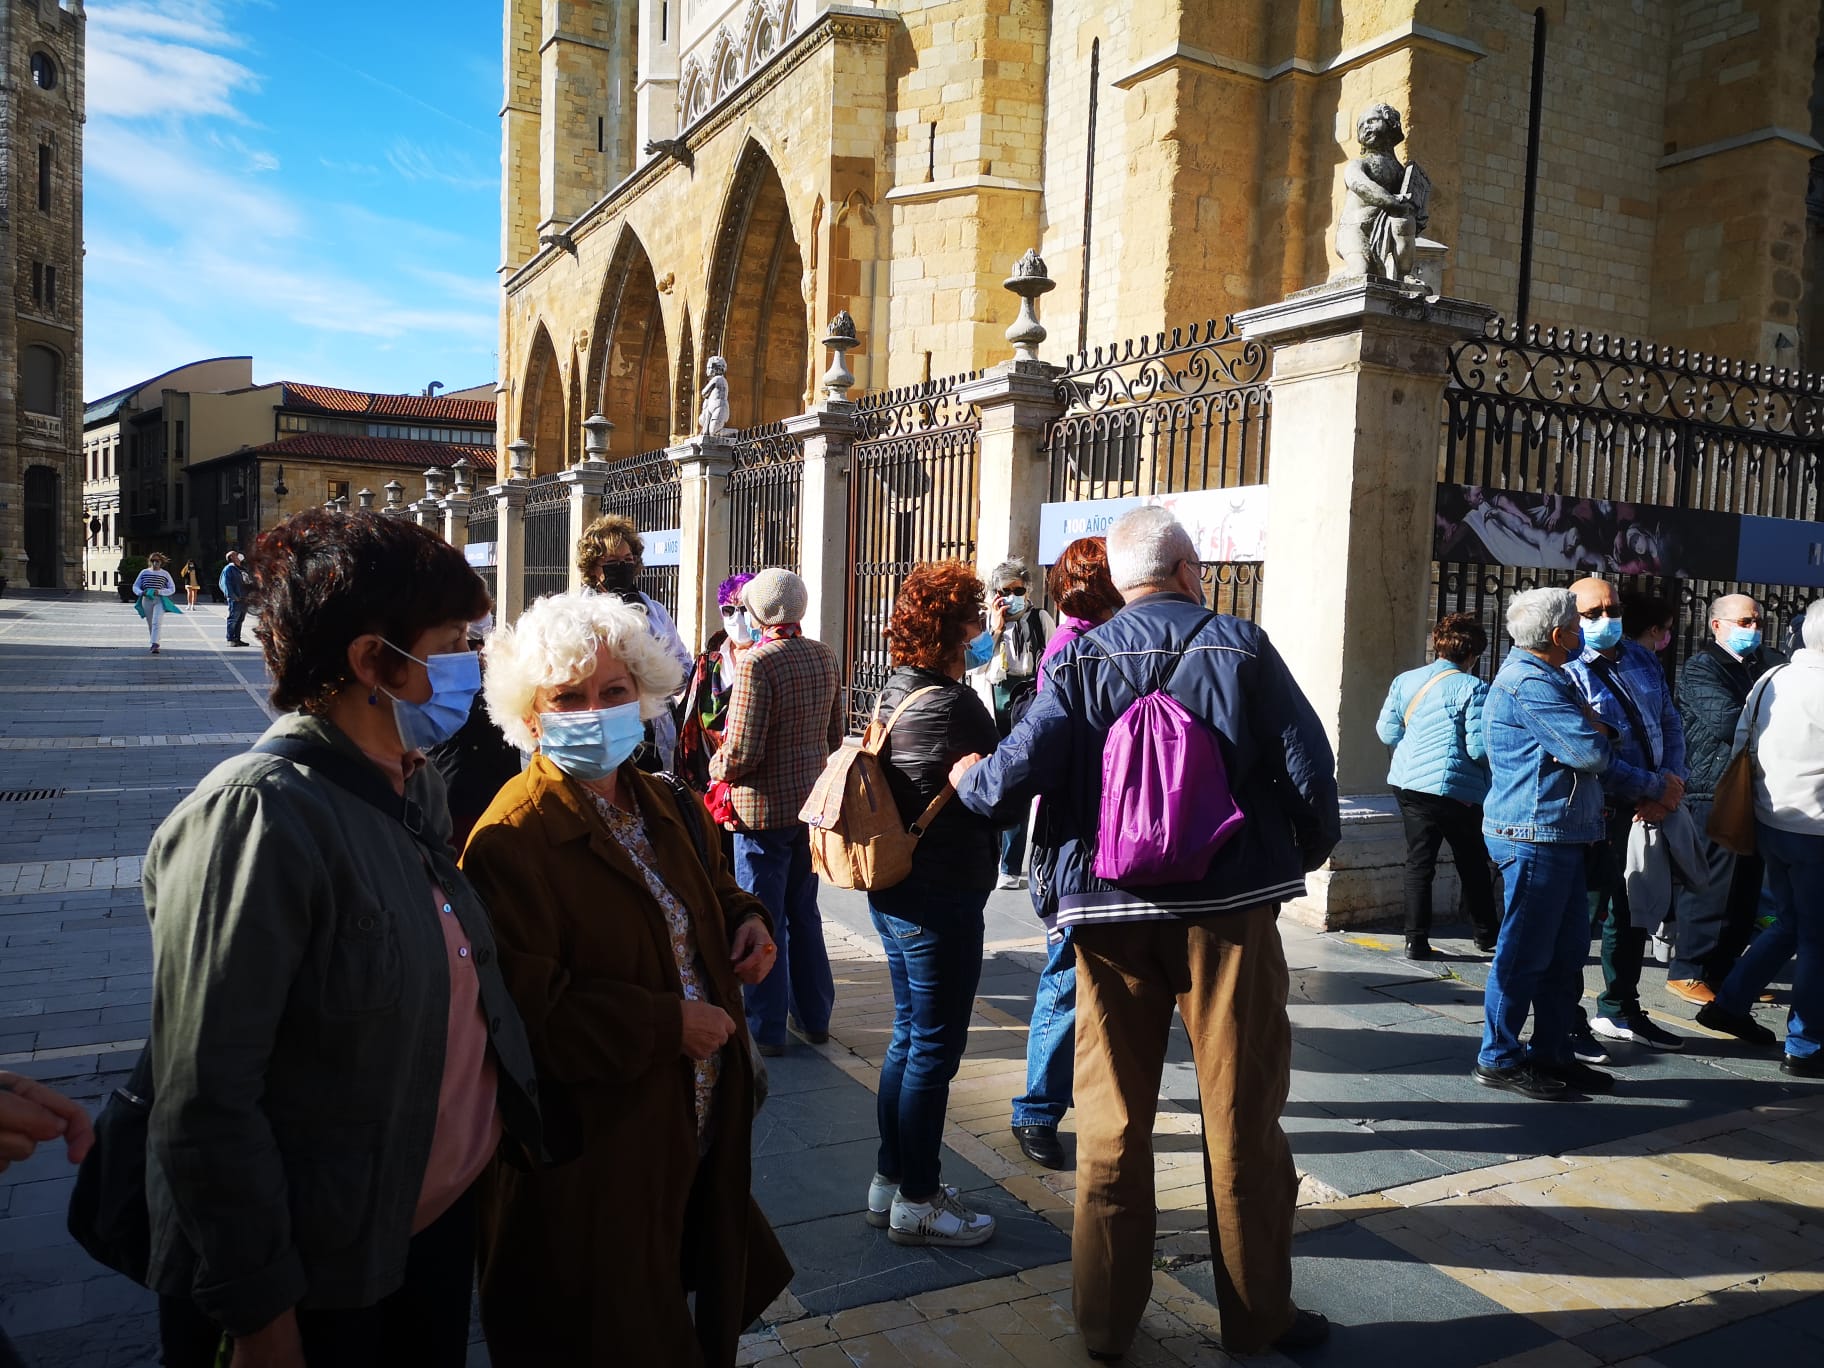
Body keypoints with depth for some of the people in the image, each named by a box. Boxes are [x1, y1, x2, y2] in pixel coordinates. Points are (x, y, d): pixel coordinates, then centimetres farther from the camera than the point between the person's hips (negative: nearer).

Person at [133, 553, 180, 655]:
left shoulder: (165, 574, 4)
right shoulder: (144, 572, 8)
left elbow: (172, 589, 4)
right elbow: (135, 586, 13)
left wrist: (160, 592, -12)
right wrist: (141, 592, -9)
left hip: (160, 600, -3)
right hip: (146, 600, 3)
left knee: (156, 622, -19)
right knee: (150, 624, 10)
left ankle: (155, 645, -26)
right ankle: (155, 643, 25)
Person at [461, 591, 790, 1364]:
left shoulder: (668, 806, 5)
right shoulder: (511, 842, -22)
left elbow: (712, 894, 21)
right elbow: (526, 1016, -28)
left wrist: (747, 920, -1)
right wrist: (668, 1026, -24)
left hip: (701, 1130, 7)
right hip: (593, 1163, -7)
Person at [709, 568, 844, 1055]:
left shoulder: (757, 662, -19)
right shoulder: (824, 656, 3)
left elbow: (742, 751, -21)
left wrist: (717, 768, -1)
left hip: (765, 808, -7)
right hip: (813, 803, 7)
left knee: (763, 921, 4)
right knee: (804, 913, 19)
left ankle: (766, 1029, 14)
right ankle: (815, 1018, 28)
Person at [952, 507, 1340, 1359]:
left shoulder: (1080, 659, -1)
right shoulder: (1239, 647, -4)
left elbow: (1023, 769, -12)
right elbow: (1307, 767, -7)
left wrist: (969, 779, 10)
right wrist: (1311, 850, 13)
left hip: (1110, 912, 2)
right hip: (1228, 906, -1)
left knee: (1111, 1118, 11)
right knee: (1242, 1115, 11)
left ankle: (1106, 1314, 22)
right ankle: (1258, 1313, 24)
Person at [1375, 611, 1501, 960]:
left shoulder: (1404, 681, 5)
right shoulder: (1473, 689, -11)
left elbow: (1387, 730, 6)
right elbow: (1479, 748, -14)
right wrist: (1494, 768, 7)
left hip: (1407, 783, 5)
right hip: (1455, 788, -4)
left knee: (1418, 862, 9)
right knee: (1473, 865, 14)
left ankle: (1416, 941, 8)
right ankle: (1486, 934, 28)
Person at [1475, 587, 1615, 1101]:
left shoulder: (1544, 676, 17)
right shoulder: (1529, 682, -18)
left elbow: (1589, 755, 19)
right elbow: (1592, 753, -21)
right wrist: (1594, 725, 0)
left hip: (1562, 834, 10)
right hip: (1536, 835, -10)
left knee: (1567, 951, 15)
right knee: (1525, 953, -2)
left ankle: (1552, 1053, 25)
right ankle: (1499, 1059, 8)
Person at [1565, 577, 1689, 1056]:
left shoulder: (1644, 661, 12)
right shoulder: (1567, 673, -12)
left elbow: (1670, 724, 12)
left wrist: (1672, 787, -3)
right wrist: (1657, 786, -13)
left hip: (1648, 812, 8)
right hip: (1598, 813, -7)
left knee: (1635, 911, 18)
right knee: (1582, 912, -1)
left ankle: (1620, 1011, 34)